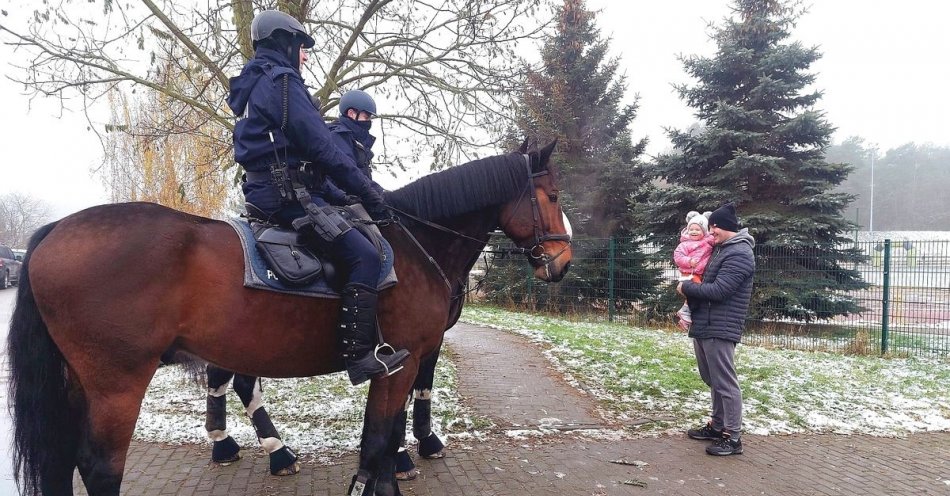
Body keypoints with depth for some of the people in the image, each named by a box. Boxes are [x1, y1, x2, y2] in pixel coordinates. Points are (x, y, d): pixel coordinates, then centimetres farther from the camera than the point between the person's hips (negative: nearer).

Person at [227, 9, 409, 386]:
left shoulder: (255, 84, 24)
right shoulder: (281, 79, -9)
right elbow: (321, 147, -16)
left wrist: (357, 189, 23)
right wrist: (368, 192, -10)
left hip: (267, 190, 11)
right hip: (288, 193, -11)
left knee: (358, 251, 22)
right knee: (364, 255, -17)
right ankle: (359, 355, -18)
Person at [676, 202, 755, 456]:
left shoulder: (739, 254, -14)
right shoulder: (721, 248, 16)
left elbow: (718, 290, -22)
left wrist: (687, 287, -10)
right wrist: (690, 288, 8)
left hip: (720, 329, -10)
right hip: (705, 326, 10)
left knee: (725, 383, -5)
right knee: (713, 381, 18)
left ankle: (733, 438, 1)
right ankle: (717, 426, 29)